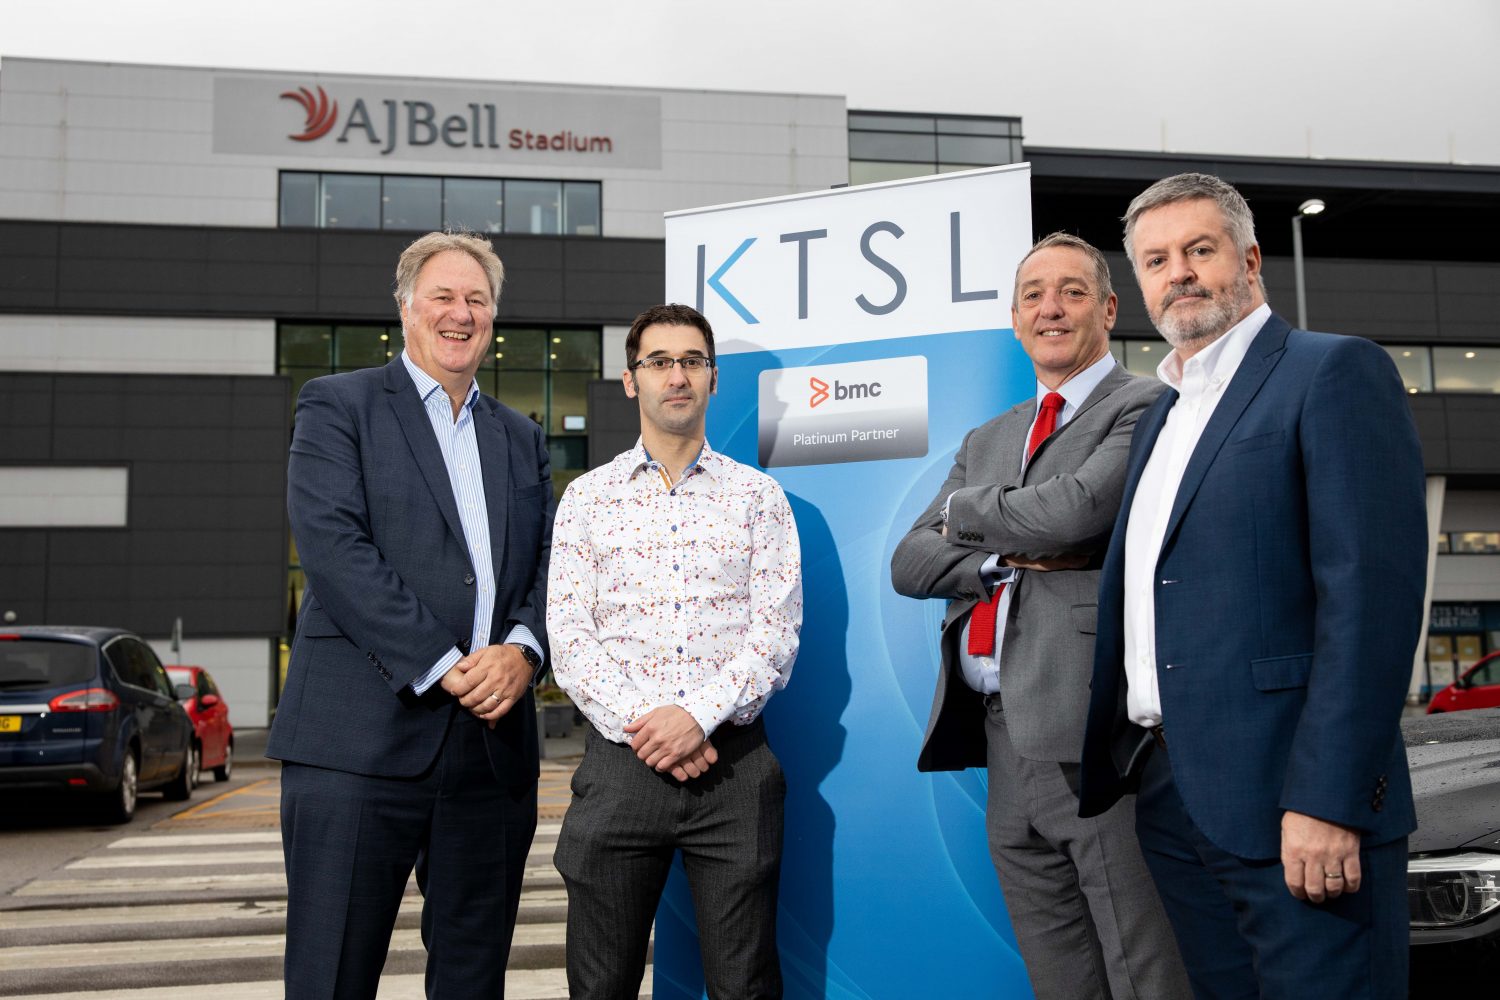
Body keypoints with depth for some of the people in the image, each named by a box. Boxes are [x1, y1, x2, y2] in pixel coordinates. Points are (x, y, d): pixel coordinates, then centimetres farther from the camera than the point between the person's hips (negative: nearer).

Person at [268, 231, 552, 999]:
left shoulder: (521, 438, 20)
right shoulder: (338, 406, 4)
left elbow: (547, 563, 13)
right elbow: (334, 548, -9)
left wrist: (523, 650, -9)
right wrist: (443, 666, -14)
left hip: (494, 743, 5)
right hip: (361, 740, -4)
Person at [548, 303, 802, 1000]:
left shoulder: (759, 497, 8)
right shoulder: (587, 498, 9)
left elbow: (776, 632, -1)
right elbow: (568, 639, 1)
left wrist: (699, 714, -15)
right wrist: (642, 727, -12)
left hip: (734, 765, 0)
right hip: (621, 760, 1)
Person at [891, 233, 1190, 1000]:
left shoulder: (1146, 407, -1)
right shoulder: (987, 440, 20)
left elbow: (1073, 508, -19)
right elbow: (909, 564, 12)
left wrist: (966, 511, 0)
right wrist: (1010, 558, -6)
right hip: (1003, 740, 7)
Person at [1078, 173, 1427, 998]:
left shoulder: (1335, 373, -5)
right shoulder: (1160, 417, 19)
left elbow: (1372, 592, -15)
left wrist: (1329, 801, -21)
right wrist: (1104, 763, 14)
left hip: (1288, 799, -7)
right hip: (1169, 796, 7)